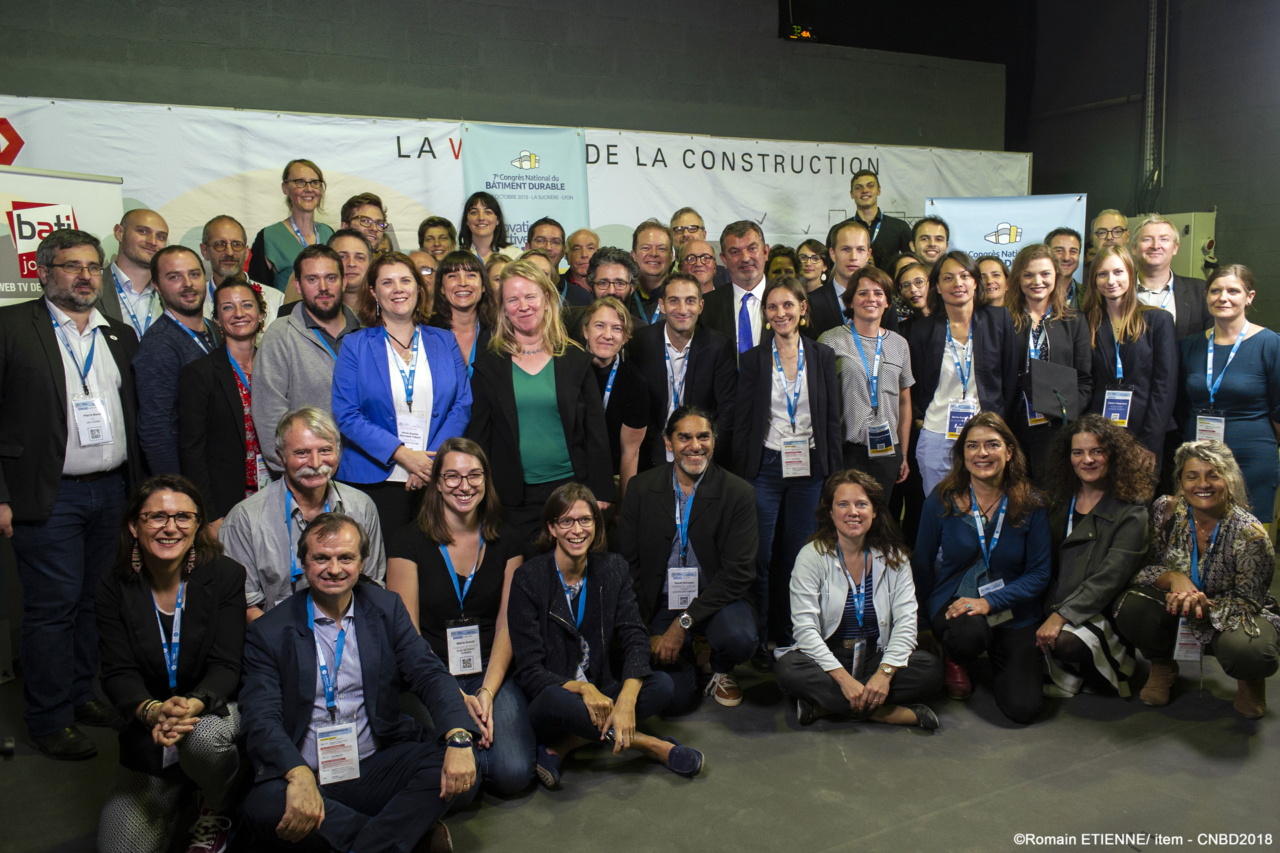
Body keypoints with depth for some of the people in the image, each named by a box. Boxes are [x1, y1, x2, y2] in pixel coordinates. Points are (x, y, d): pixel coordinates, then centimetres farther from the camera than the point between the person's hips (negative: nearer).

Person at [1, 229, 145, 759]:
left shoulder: (121, 336, 13)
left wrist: (140, 488, 10)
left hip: (113, 491, 5)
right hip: (49, 496, -5)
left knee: (95, 601, 13)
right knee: (52, 608, 1)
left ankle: (80, 695, 29)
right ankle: (49, 721, 15)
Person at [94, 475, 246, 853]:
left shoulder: (226, 575, -10)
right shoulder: (115, 588, -3)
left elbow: (226, 666, -14)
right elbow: (117, 674, -8)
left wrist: (194, 704, -36)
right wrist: (152, 711, -31)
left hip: (216, 709, -2)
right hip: (147, 739, 2)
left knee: (204, 736, -37)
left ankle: (217, 814, -4)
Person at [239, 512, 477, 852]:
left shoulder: (387, 609, 7)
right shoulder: (268, 633, 1)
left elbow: (430, 674, -1)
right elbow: (261, 717, -10)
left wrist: (459, 738, -22)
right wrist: (300, 777, -31)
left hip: (379, 768, 1)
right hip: (306, 777, -1)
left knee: (451, 762, -24)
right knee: (264, 804, -33)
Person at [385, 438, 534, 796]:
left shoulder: (504, 543, 8)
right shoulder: (408, 543, -2)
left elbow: (506, 626, 6)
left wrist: (487, 692, -10)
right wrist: (457, 698, -14)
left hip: (492, 675, 3)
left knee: (513, 774, -20)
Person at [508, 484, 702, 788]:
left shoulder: (612, 568, 1)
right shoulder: (529, 579, -11)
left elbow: (635, 639, -10)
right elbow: (528, 671, -14)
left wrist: (627, 699, -29)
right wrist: (582, 688, -32)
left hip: (601, 692, 4)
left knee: (663, 686, -22)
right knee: (555, 700, -38)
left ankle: (562, 747, -20)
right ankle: (649, 744, -18)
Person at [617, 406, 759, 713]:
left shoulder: (739, 492, -8)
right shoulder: (641, 488, -3)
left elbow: (737, 571, -13)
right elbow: (628, 564, 0)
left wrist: (684, 622, -20)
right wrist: (647, 632, -7)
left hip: (716, 598, 0)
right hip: (662, 601, 1)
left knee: (740, 639, -33)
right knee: (676, 699, -15)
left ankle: (721, 671, 6)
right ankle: (684, 655, 22)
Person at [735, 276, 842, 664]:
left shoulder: (822, 356, 6)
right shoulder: (753, 359, 1)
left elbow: (832, 418, 7)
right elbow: (742, 421, 1)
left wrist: (833, 470, 2)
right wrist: (741, 474, -4)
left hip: (808, 468, 2)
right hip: (765, 468, -2)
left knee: (798, 555, 9)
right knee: (760, 558, 1)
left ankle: (788, 635, 23)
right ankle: (758, 640, 14)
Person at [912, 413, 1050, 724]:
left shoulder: (1030, 505, -5)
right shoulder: (942, 500, -5)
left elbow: (1039, 574, -5)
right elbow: (922, 564, 4)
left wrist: (990, 602, -19)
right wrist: (929, 616, -2)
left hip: (1012, 611, 1)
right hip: (953, 602, -1)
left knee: (1022, 708, -13)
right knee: (969, 633, -38)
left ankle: (999, 659, 23)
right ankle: (956, 661, 3)